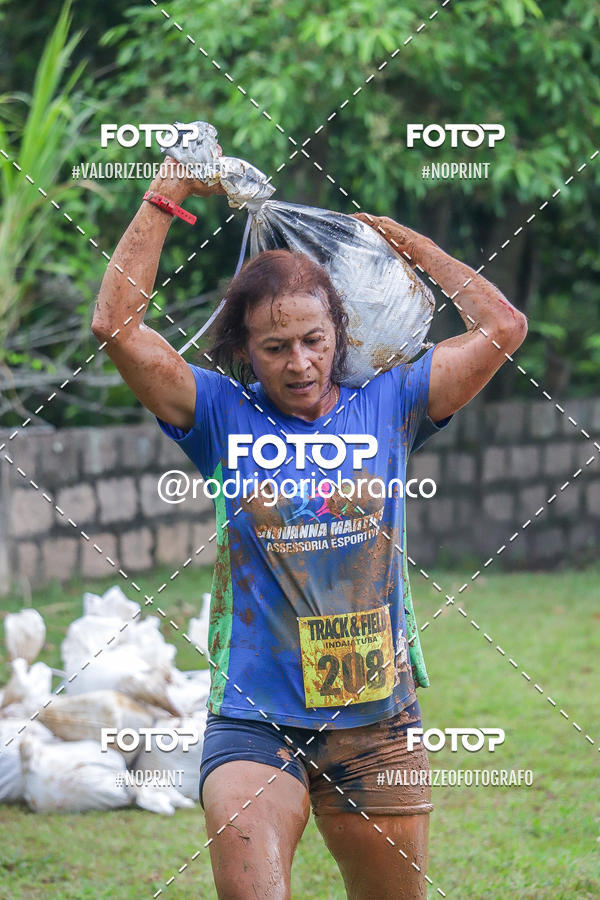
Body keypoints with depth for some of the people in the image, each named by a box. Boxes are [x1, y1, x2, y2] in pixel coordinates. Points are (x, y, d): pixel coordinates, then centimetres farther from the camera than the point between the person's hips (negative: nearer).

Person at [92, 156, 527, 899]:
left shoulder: (385, 406, 5)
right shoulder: (222, 415, 2)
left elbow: (502, 328, 5)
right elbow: (115, 326, -7)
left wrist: (411, 245, 10)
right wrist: (164, 198, -4)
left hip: (377, 725, 3)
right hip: (253, 721, -2)